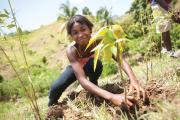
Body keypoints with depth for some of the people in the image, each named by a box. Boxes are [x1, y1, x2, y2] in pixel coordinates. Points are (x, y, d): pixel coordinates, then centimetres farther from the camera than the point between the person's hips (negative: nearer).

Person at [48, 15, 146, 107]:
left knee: (96, 63, -33)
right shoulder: (71, 50, -38)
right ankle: (51, 107, 14)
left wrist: (133, 79, -60)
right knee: (55, 88, -19)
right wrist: (111, 97, -62)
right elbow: (82, 80, -49)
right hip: (76, 68, 0)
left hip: (91, 67, 1)